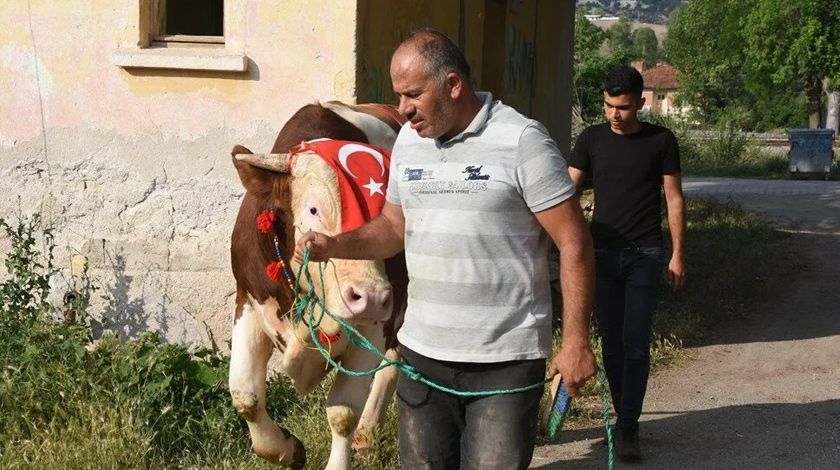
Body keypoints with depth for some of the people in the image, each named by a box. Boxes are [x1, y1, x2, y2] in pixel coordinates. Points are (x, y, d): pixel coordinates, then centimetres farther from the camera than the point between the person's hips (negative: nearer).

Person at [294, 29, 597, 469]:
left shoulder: (522, 141, -13)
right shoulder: (408, 140, 7)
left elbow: (575, 245, -11)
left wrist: (575, 342, -14)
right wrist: (334, 245, -1)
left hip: (505, 362, -6)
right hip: (421, 352, 6)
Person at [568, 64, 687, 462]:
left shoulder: (660, 141, 0)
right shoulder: (591, 139, 3)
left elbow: (674, 199, 4)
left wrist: (678, 254, 0)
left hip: (644, 255, -2)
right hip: (603, 252, 2)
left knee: (635, 344, -6)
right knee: (611, 342, 8)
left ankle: (628, 430, -2)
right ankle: (624, 415, 22)